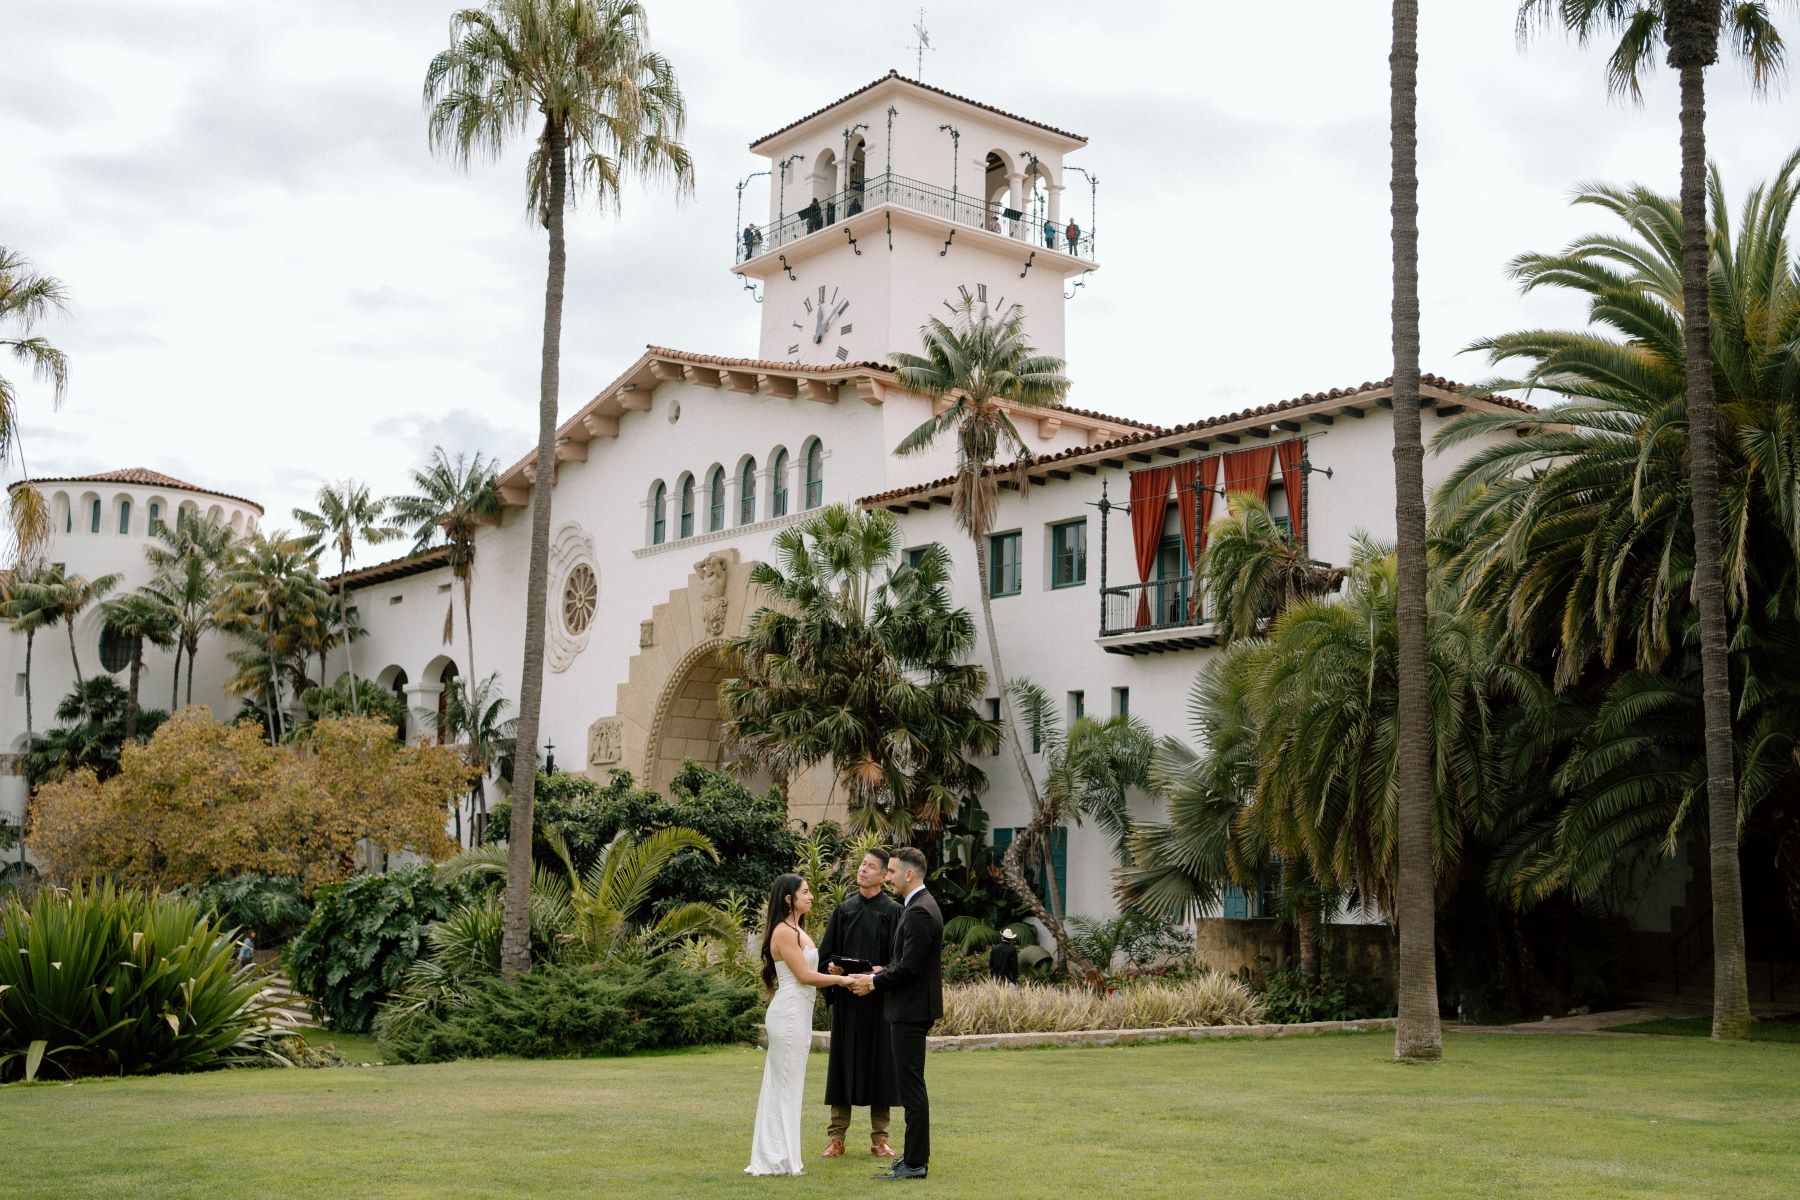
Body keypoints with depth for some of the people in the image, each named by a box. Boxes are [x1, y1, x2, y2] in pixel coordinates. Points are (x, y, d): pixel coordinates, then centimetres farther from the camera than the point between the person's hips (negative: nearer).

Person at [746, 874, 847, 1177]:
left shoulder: (796, 930, 16)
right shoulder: (784, 931, -14)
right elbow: (804, 975, -16)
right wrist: (843, 979, -9)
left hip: (798, 1013, 10)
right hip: (789, 1012, -10)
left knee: (782, 1086, 12)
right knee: (786, 1086, -3)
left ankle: (772, 1158, 18)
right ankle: (781, 1160, 4)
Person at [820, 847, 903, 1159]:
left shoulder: (893, 911, 0)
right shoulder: (843, 910, 9)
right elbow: (826, 952, 10)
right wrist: (831, 966, -10)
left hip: (880, 998, -2)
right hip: (847, 999, 2)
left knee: (879, 1063, 3)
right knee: (844, 1062, 4)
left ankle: (879, 1137, 13)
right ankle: (836, 1137, 9)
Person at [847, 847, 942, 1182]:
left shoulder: (919, 912, -19)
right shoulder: (918, 907, 14)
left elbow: (909, 967, -22)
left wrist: (874, 983, -10)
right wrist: (881, 973, 7)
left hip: (911, 1010, -11)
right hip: (909, 1008, 11)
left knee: (911, 1085, -5)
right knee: (911, 1085, 15)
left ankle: (915, 1163, 0)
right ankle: (916, 1154, 22)